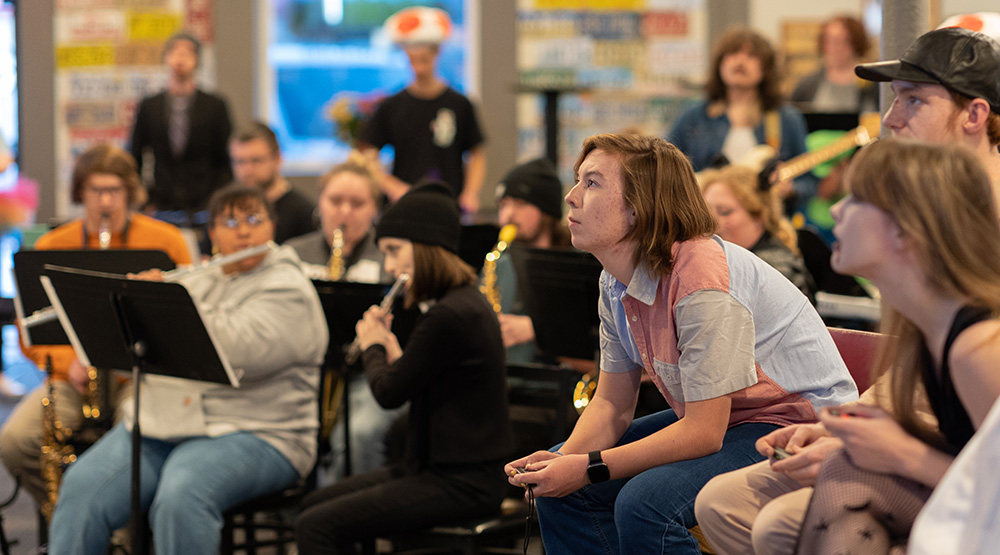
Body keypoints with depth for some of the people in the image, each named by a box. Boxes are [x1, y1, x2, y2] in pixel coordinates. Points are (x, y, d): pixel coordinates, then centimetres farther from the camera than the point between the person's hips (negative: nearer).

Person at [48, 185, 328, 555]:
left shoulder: (288, 290, -3)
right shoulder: (197, 282, 20)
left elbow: (239, 351, -21)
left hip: (251, 434, -6)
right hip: (161, 423, 6)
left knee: (180, 497, -35)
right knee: (83, 487, -18)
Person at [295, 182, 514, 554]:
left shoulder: (449, 317, -21)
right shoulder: (464, 302, 11)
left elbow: (390, 393, -13)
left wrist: (372, 346, 5)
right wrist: (390, 348, 9)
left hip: (461, 482, -10)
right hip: (441, 466, 10)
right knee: (313, 505, 15)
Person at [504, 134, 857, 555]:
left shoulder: (700, 276, -29)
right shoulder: (616, 283, 0)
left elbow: (703, 433, -27)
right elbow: (613, 403, 6)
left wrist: (590, 469, -25)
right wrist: (565, 460, -15)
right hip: (712, 420, 9)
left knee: (644, 502, -30)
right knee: (557, 484, 2)